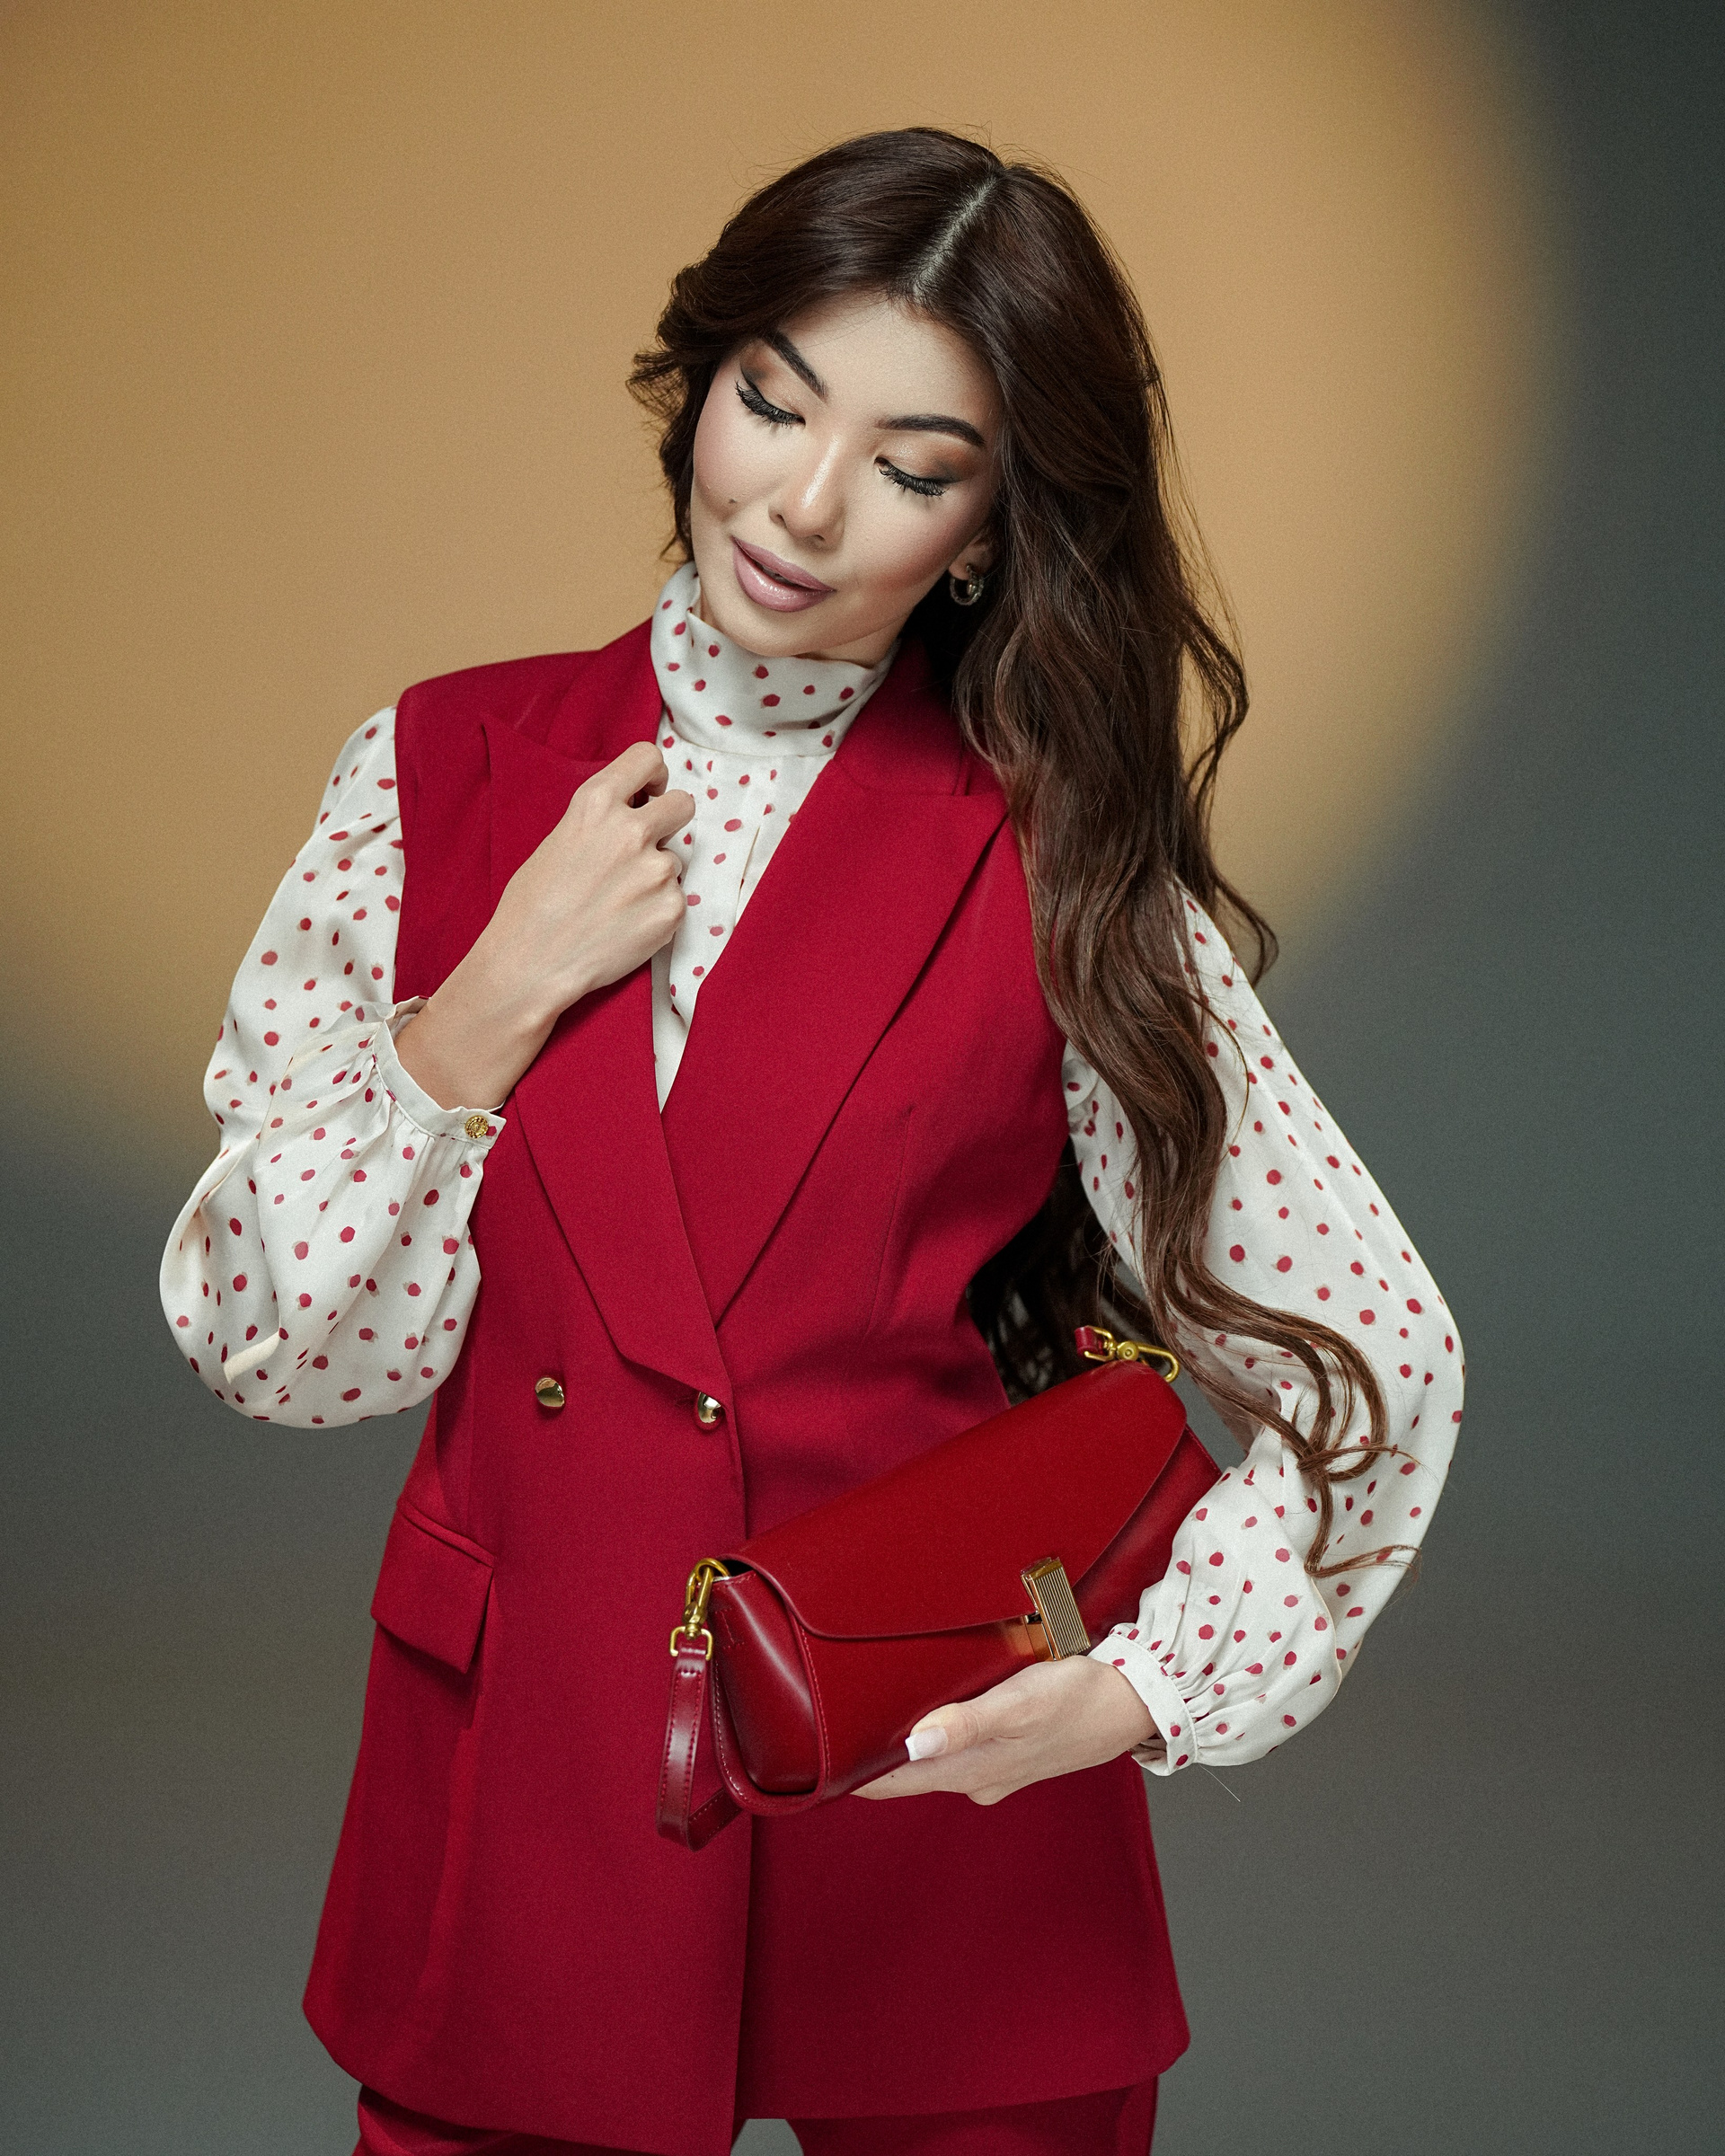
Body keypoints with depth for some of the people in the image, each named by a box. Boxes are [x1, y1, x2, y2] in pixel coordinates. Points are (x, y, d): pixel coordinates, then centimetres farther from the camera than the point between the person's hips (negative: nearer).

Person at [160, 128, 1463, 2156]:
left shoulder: (1049, 868, -6)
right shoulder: (442, 771, 1)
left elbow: (1373, 1363, -2)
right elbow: (267, 1347, 0)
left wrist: (1134, 1690, -15)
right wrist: (500, 1001, -11)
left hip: (939, 1824, -2)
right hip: (513, 1813, 2)